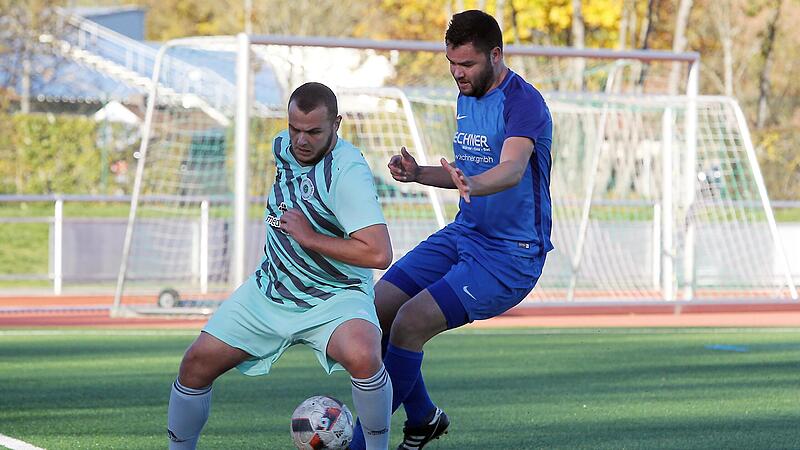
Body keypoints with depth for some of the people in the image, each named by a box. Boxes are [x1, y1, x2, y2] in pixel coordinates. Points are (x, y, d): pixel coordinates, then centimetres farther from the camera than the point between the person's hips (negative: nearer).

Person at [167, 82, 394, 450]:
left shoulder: (347, 171, -24)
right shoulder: (283, 145, 1)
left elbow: (379, 254, -33)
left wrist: (310, 237, -25)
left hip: (334, 296, -7)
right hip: (269, 291, 7)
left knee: (362, 356, -36)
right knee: (197, 363, -1)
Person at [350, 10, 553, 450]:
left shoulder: (523, 103, -18)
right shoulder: (466, 98, 9)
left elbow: (512, 168, -36)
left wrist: (470, 184, -57)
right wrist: (419, 174, 3)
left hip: (511, 255, -9)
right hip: (462, 234, 9)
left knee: (410, 322, -21)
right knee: (375, 310, -2)